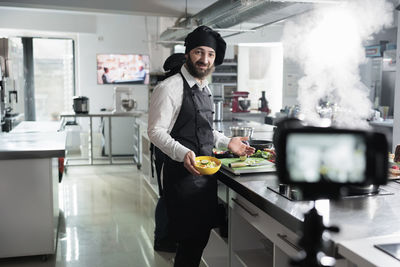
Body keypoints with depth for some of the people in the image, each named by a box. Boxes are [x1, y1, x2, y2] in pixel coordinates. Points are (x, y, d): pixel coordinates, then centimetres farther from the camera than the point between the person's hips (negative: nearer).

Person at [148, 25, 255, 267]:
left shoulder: (205, 89, 15)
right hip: (183, 176, -8)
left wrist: (227, 142, 11)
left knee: (202, 237, 16)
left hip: (206, 174, 8)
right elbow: (156, 131, -17)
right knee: (190, 241, -2)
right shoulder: (170, 88, -13)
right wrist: (182, 153, -31)